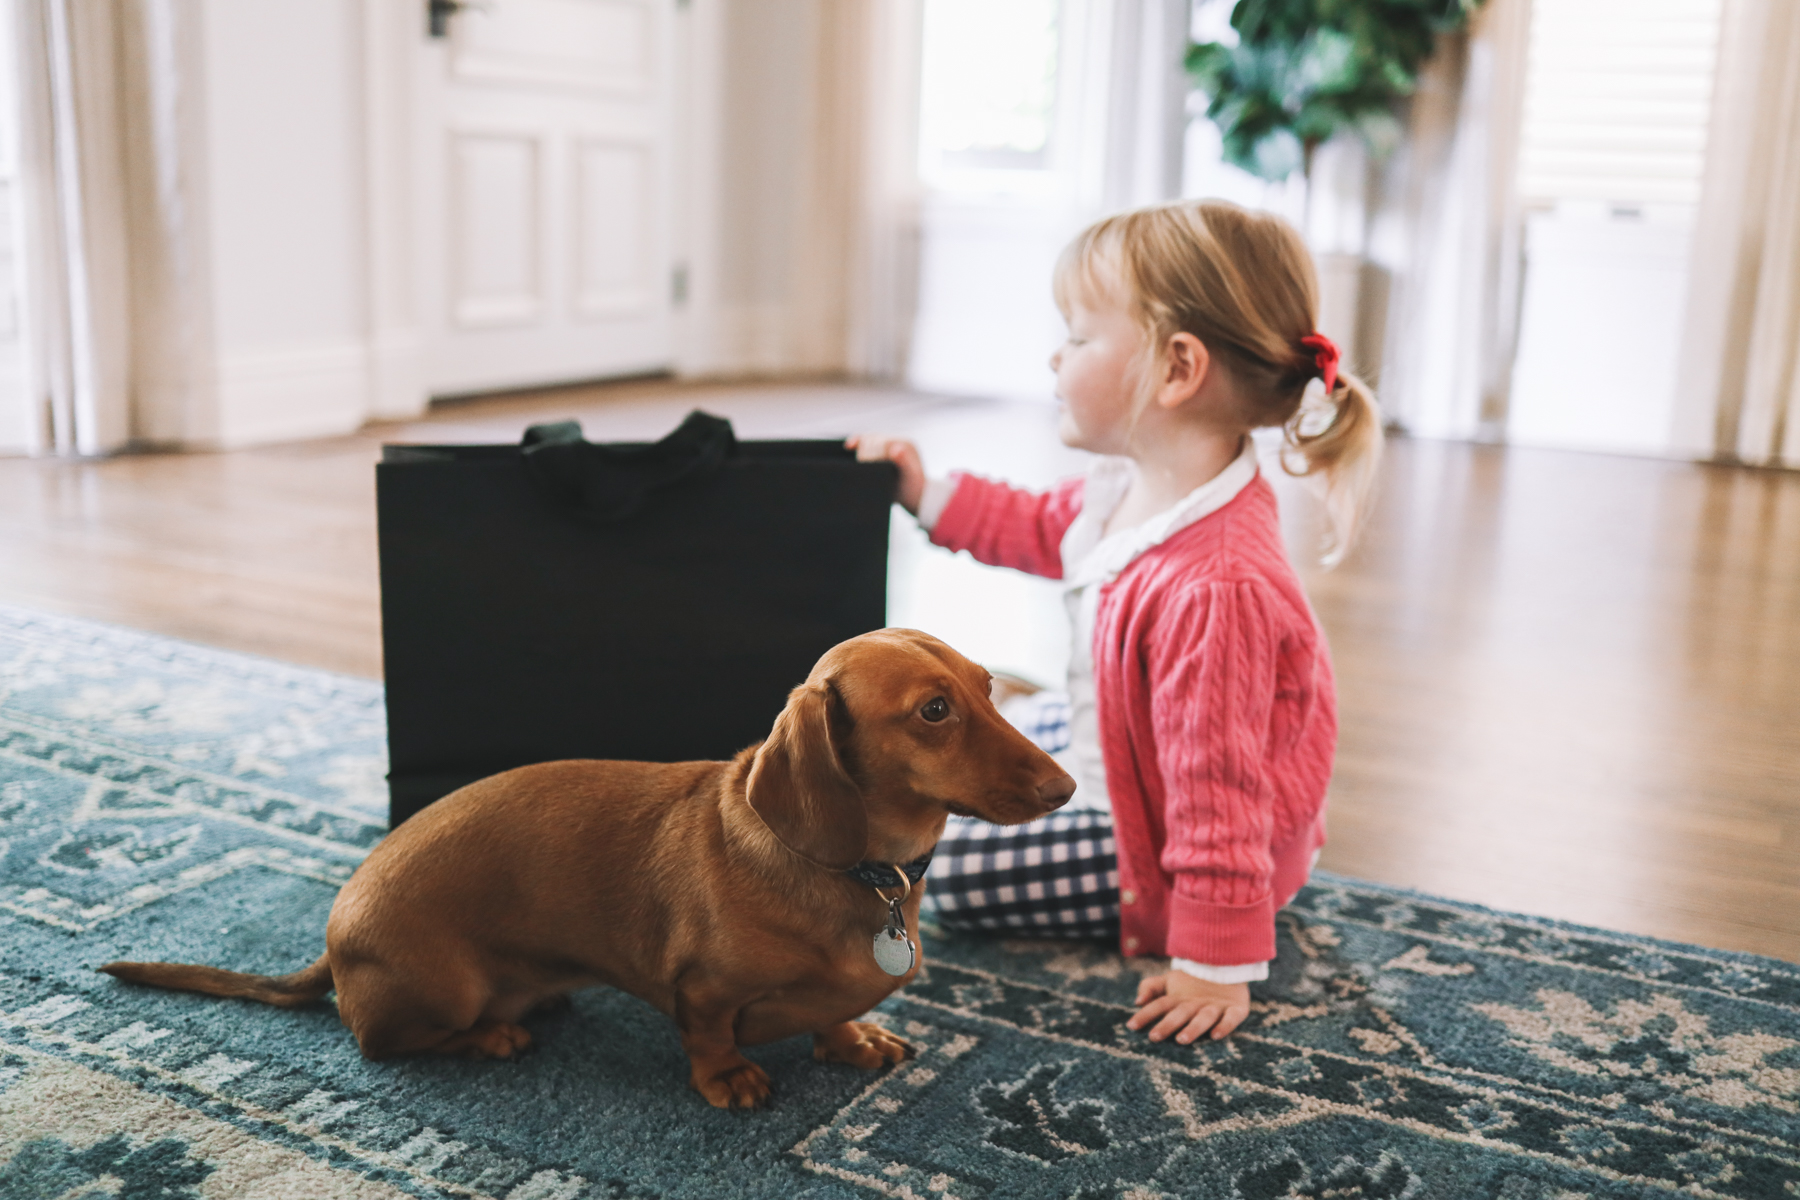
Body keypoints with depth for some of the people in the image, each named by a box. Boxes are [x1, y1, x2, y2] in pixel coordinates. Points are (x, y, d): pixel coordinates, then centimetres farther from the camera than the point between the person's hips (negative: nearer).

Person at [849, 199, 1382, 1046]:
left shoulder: (1214, 589, -40)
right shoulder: (1136, 489, -10)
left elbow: (1216, 790, -35)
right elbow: (1042, 528, 14)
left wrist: (1217, 963, -27)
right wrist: (929, 496, 12)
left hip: (1156, 838, -9)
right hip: (1105, 734, 9)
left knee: (949, 868, -14)